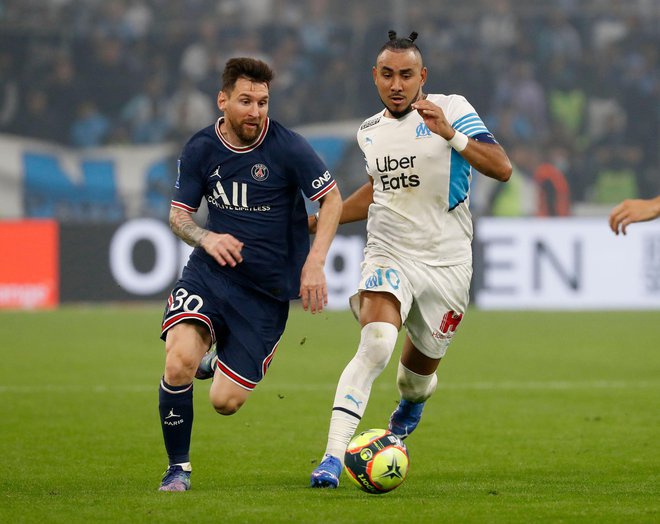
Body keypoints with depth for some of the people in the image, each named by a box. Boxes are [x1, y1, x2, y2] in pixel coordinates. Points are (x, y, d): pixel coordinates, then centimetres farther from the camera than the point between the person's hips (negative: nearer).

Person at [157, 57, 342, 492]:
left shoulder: (288, 147, -10)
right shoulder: (200, 149, -1)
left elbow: (332, 199, -2)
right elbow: (179, 214, 7)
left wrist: (315, 262, -13)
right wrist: (206, 238, -16)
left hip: (267, 291, -1)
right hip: (208, 275, 1)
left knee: (225, 402, -4)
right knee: (179, 364, -25)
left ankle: (218, 366, 36)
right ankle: (178, 469, -4)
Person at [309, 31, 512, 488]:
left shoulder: (452, 109, -8)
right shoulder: (370, 132, 8)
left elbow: (502, 168, -19)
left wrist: (449, 133, -31)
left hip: (446, 265, -1)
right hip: (389, 256, 1)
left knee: (419, 371, 12)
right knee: (375, 344, -26)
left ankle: (413, 400, 53)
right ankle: (333, 457, -28)